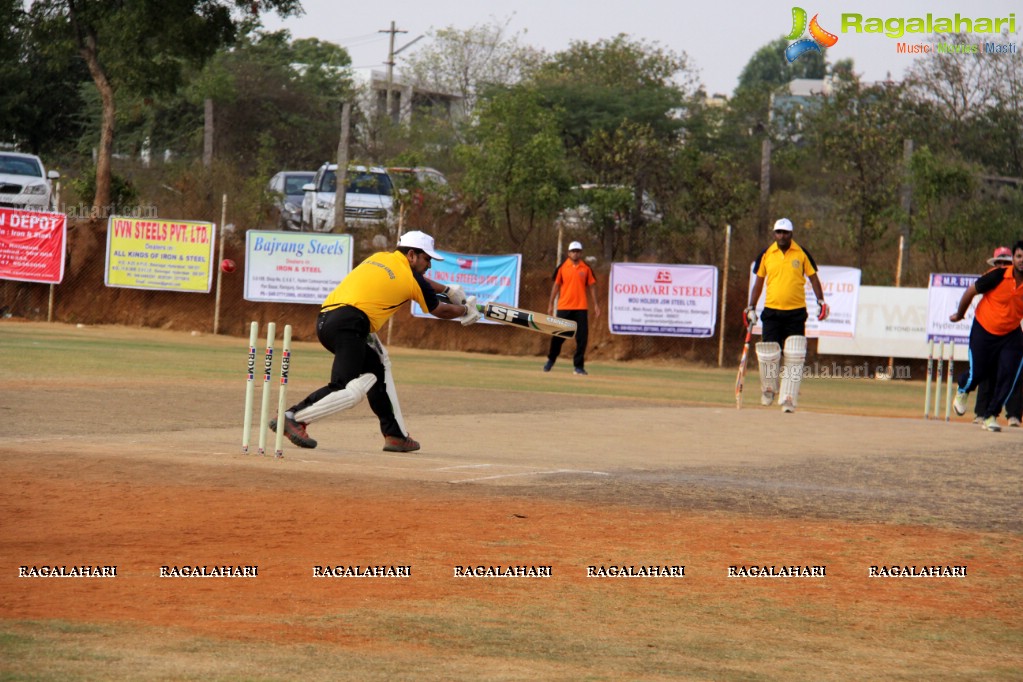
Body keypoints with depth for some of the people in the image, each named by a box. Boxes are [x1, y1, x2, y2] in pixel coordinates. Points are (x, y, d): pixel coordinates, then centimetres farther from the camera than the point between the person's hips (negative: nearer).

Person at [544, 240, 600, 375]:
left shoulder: (586, 268, 5)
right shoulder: (562, 267, 3)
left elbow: (591, 286, 8)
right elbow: (556, 285, 6)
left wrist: (595, 304, 2)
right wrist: (551, 304, 4)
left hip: (581, 307, 1)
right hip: (564, 307, 0)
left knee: (582, 337, -3)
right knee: (558, 335, 4)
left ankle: (579, 366, 4)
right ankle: (551, 359, 25)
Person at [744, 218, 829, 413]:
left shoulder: (801, 253, 1)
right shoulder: (766, 254, 5)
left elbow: (813, 278, 8)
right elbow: (759, 282, 13)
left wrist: (820, 301, -3)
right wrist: (751, 307, 9)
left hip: (796, 311, -1)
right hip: (771, 311, 1)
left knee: (794, 357, -6)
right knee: (768, 356, -1)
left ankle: (788, 399, -4)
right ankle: (768, 389, 23)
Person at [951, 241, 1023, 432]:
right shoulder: (998, 276, -21)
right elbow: (971, 291, -7)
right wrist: (959, 314, 6)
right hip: (984, 330, -2)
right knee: (977, 372, 3)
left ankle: (990, 416, 6)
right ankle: (962, 390, 41)